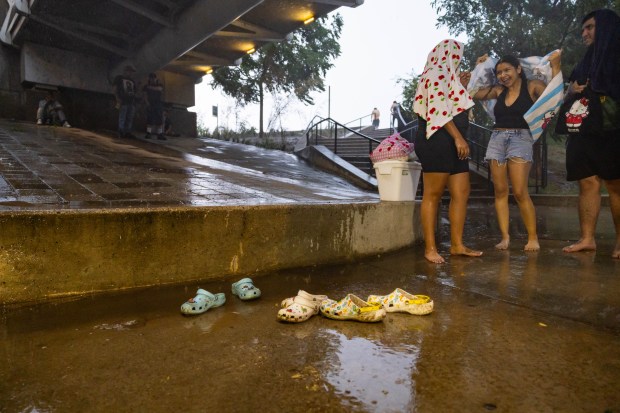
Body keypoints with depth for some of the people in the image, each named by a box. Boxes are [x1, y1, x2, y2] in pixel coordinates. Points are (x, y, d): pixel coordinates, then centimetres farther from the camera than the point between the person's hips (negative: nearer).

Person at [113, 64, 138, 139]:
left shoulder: (132, 80, 23)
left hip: (131, 102, 5)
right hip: (123, 101, -5)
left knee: (130, 118, 2)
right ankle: (121, 132, -5)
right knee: (122, 118, -8)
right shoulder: (119, 78, 8)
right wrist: (118, 98, -9)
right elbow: (114, 89, 3)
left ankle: (127, 132, 6)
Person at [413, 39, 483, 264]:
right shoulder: (436, 73, -5)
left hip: (451, 144, 10)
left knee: (461, 193, 6)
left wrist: (460, 86, 25)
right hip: (437, 141, -10)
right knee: (433, 194, -7)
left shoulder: (446, 76, 25)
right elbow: (439, 109, -17)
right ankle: (430, 248, -2)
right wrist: (458, 137, -21)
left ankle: (457, 244, 11)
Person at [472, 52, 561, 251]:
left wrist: (555, 65, -8)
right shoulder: (499, 90, 13)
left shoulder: (532, 87, 3)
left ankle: (533, 238, -2)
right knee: (500, 191, -1)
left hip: (521, 139, -4)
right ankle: (505, 237, 3)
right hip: (497, 140, 4)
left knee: (520, 193, -12)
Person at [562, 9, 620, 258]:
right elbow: (570, 89, 26)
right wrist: (572, 90, 4)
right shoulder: (587, 60, 21)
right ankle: (587, 238, 3)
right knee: (587, 184, 1)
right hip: (583, 130, 6)